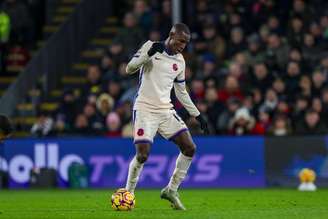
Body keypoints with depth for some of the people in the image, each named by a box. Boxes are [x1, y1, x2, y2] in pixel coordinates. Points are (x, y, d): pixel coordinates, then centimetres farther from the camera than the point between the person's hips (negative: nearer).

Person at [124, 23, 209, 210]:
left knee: (190, 148, -5)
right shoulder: (150, 46, -2)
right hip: (145, 109, -6)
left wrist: (197, 115, 19)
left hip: (166, 111, 6)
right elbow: (129, 69, -9)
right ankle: (128, 193, 6)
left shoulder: (180, 61, 13)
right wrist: (149, 53, -23)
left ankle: (171, 191, 8)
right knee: (142, 155, -16)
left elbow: (181, 91, 22)